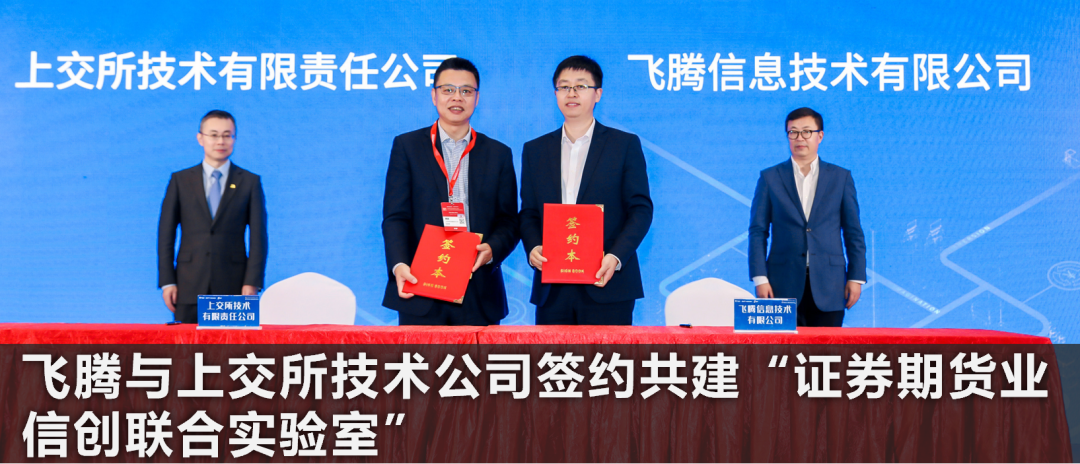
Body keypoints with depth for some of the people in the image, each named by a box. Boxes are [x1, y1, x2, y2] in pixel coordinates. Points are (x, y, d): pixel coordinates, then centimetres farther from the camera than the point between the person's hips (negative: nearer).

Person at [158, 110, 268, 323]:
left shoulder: (250, 182, 7)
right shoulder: (180, 180, 10)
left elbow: (258, 237, 3)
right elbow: (166, 234, 8)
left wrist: (252, 283, -7)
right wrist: (167, 282, 0)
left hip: (233, 287, -1)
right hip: (189, 288, 1)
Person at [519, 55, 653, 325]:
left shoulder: (625, 145, 6)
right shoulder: (535, 150, 15)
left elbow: (641, 209, 1)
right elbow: (528, 213, 14)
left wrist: (615, 257, -14)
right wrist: (533, 248, -8)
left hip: (607, 286, -2)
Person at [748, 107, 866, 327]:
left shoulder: (841, 177, 9)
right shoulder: (770, 178, 7)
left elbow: (853, 233, 9)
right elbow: (758, 232, 4)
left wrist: (856, 277, 1)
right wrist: (760, 278, -5)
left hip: (828, 286, 1)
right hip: (783, 285, -1)